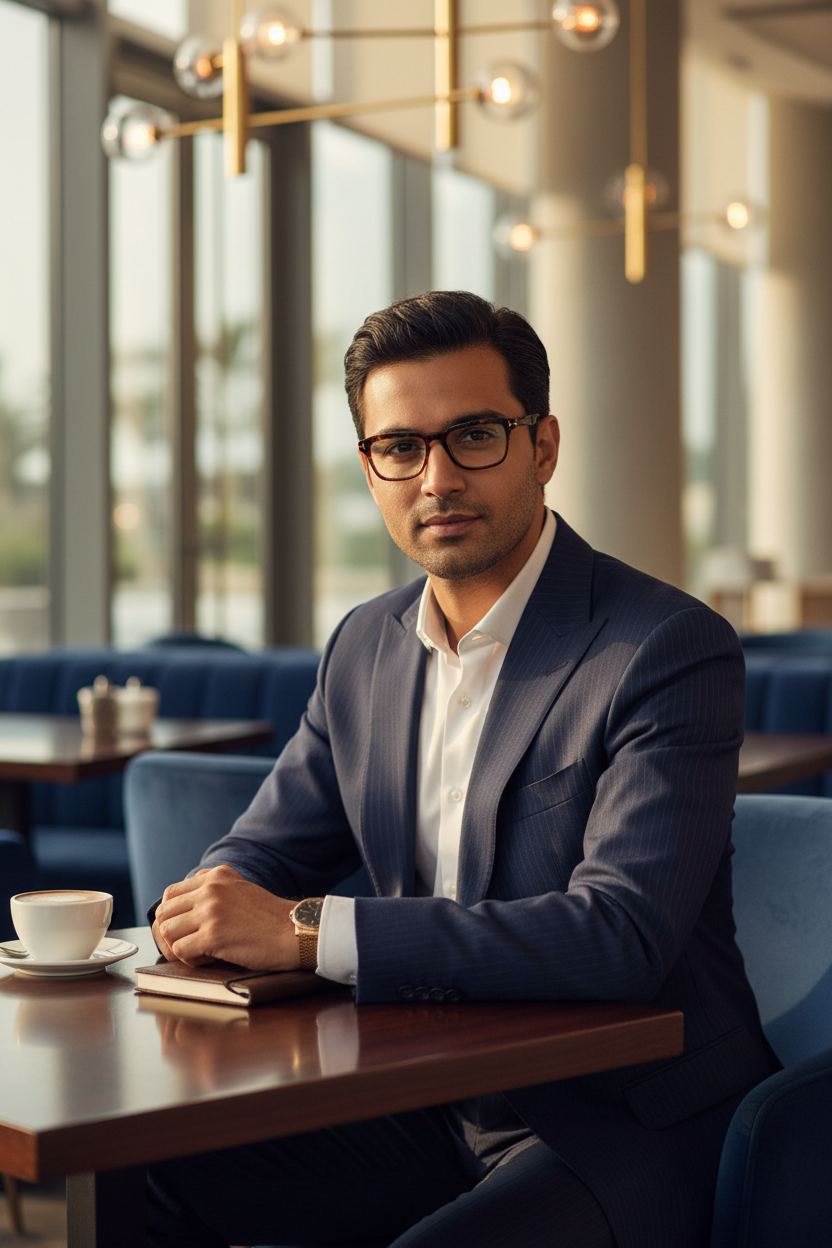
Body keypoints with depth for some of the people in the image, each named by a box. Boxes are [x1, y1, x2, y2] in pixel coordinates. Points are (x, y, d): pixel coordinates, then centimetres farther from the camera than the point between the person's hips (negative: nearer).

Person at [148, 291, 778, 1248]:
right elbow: (265, 848, 16)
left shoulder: (672, 651, -15)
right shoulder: (366, 647, 8)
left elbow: (620, 934, -26)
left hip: (626, 1126, -6)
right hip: (431, 1105, 6)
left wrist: (309, 932, -29)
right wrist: (218, 904, -11)